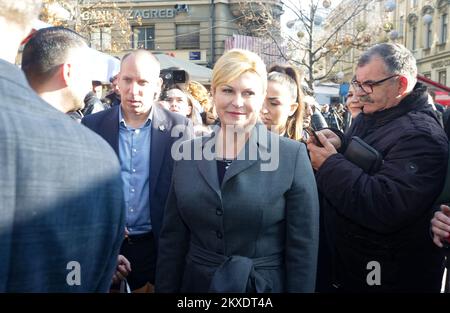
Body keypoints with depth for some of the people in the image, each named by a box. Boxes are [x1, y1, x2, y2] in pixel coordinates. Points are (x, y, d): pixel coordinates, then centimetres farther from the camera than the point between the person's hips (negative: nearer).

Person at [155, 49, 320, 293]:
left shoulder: (292, 156, -12)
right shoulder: (188, 154, -2)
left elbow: (302, 249, -9)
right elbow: (172, 238, 3)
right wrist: (165, 289, 2)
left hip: (265, 286, -2)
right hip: (196, 284, 3)